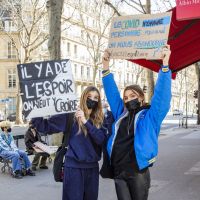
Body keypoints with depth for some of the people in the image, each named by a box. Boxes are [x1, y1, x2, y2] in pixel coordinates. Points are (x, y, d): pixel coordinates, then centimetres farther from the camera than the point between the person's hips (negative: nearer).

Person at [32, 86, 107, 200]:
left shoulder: (100, 119, 6)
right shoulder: (71, 116, -4)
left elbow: (101, 139, -12)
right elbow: (46, 126, -7)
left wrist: (86, 122, -19)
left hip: (92, 167, 4)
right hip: (74, 166, -4)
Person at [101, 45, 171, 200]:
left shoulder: (150, 116, 1)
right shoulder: (121, 114, 13)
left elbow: (162, 94, -9)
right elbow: (112, 92, 17)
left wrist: (165, 64, -17)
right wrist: (106, 66, 13)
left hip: (138, 172, -3)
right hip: (118, 172, 4)